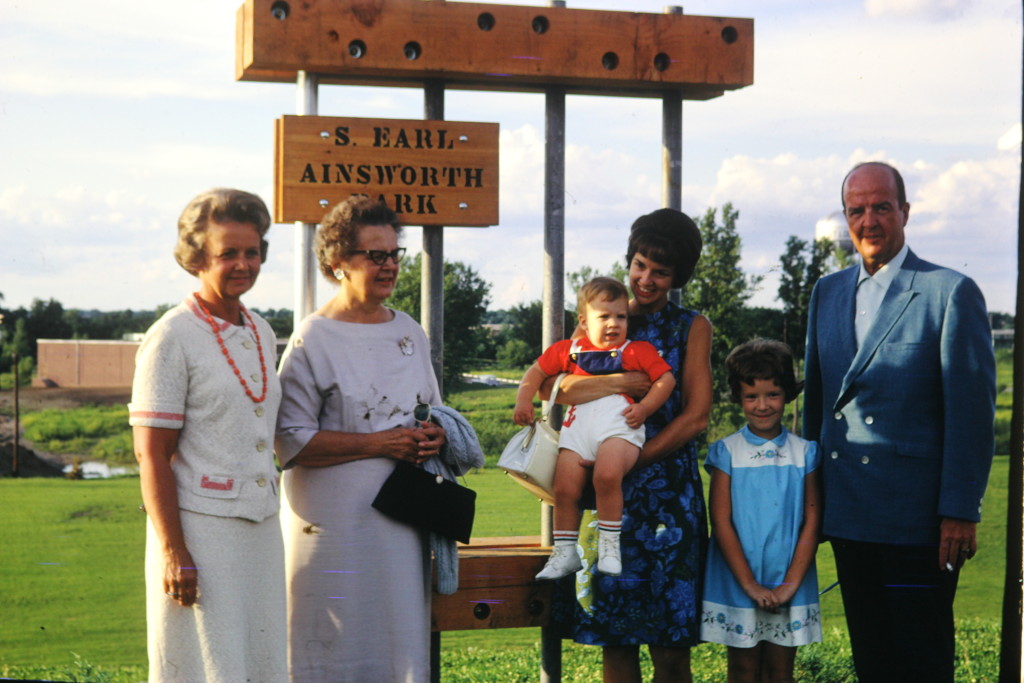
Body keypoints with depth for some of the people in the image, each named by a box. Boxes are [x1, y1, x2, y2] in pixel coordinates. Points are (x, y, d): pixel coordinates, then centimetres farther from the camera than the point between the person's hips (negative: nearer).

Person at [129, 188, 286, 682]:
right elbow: (151, 454, -12)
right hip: (199, 527, -7)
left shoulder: (262, 334, 12)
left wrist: (272, 519, 17)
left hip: (260, 528, 7)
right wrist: (173, 553, -17)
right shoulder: (171, 339, -9)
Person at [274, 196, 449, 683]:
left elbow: (431, 411, 23)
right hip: (336, 523, -6)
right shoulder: (313, 340, -8)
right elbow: (291, 442, -14)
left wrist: (434, 436, -1)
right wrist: (381, 444, -17)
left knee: (400, 641, 8)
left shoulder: (410, 333, 12)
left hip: (401, 520, 6)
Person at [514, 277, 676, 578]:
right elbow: (537, 372, 29)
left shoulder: (638, 350, 18)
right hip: (578, 425, 3)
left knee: (607, 475, -31)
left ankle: (609, 543, -15)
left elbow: (666, 378, 11)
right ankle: (565, 553, 9)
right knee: (565, 489, -10)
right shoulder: (568, 350, 24)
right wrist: (524, 400, 12)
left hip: (619, 423, -3)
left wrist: (645, 407, -4)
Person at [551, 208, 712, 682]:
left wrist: (629, 462, -11)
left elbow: (696, 416, -3)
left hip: (668, 494, -2)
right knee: (614, 638, 5)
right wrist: (619, 383, -19)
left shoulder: (691, 327, 7)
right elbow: (559, 389, -2)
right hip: (607, 493, 2)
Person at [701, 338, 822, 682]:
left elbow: (812, 521, 0)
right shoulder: (726, 453, -1)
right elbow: (721, 522, -5)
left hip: (790, 586, 1)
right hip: (737, 586, -1)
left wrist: (790, 584, -9)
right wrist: (750, 584, -11)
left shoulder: (805, 453, 2)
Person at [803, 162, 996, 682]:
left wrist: (960, 512, -13)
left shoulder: (951, 292, -6)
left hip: (917, 518, -6)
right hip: (848, 516, 6)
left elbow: (972, 411, -9)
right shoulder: (828, 292, 13)